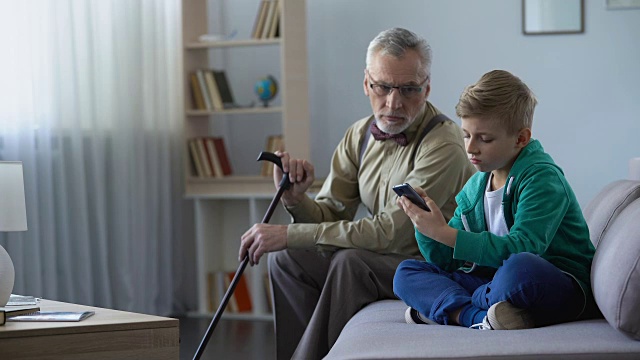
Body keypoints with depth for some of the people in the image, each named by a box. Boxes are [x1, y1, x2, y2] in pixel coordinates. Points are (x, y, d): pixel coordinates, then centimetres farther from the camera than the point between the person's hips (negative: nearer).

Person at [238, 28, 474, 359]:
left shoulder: (443, 145, -22)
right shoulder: (360, 135, 3)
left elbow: (389, 232, -27)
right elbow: (330, 215, 5)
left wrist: (289, 234, -27)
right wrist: (295, 200, -20)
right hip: (385, 259, 7)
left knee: (351, 262, -30)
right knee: (287, 258, -8)